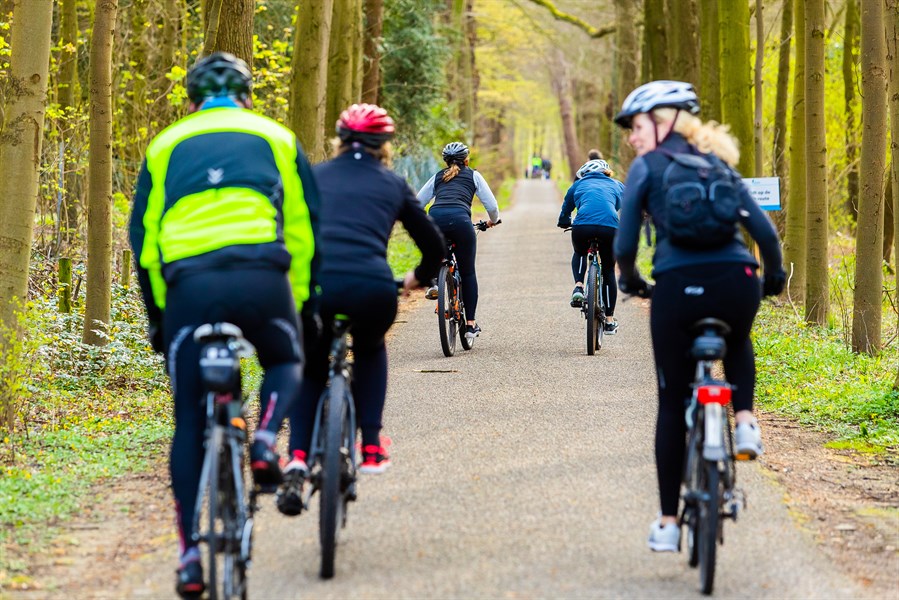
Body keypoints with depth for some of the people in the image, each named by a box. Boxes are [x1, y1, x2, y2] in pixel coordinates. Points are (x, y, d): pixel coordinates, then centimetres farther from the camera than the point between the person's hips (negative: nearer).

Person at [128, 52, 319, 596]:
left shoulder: (166, 145, 21)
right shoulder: (276, 137, 20)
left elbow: (143, 236, 17)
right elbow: (305, 225, 16)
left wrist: (158, 314, 22)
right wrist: (302, 300, 23)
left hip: (188, 284, 1)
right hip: (262, 276, 0)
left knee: (190, 420, 10)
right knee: (286, 362, 30)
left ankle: (190, 553, 4)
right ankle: (266, 440, -1)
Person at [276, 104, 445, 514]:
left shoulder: (313, 177, 23)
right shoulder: (392, 184, 22)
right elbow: (433, 244, 27)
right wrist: (419, 278, 48)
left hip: (315, 285, 0)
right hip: (372, 288, 0)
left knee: (308, 372, 26)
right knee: (370, 352, 35)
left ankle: (297, 459, 3)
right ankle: (371, 447, 25)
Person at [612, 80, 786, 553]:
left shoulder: (647, 167, 9)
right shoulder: (718, 164, 21)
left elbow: (625, 244, 4)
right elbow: (763, 229, 13)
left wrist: (630, 281, 24)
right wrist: (774, 277, 29)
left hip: (678, 286, -3)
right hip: (736, 280, 3)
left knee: (672, 404, 12)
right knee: (737, 345, 40)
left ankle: (668, 523, 14)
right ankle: (745, 421, 13)